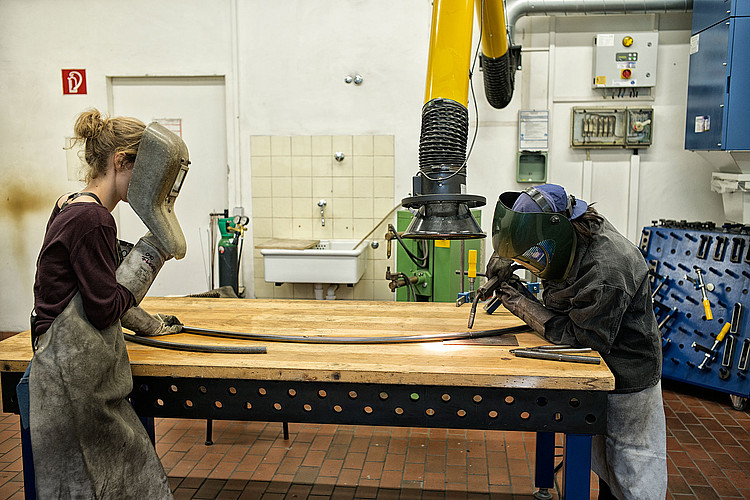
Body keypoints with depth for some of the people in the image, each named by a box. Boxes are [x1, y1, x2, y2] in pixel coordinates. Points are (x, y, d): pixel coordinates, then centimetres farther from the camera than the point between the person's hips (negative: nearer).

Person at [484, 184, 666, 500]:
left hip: (628, 381, -8)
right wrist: (504, 254, -5)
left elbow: (580, 337, -28)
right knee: (605, 465, 22)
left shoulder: (605, 275, -34)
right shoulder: (573, 232, -8)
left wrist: (524, 305, -24)